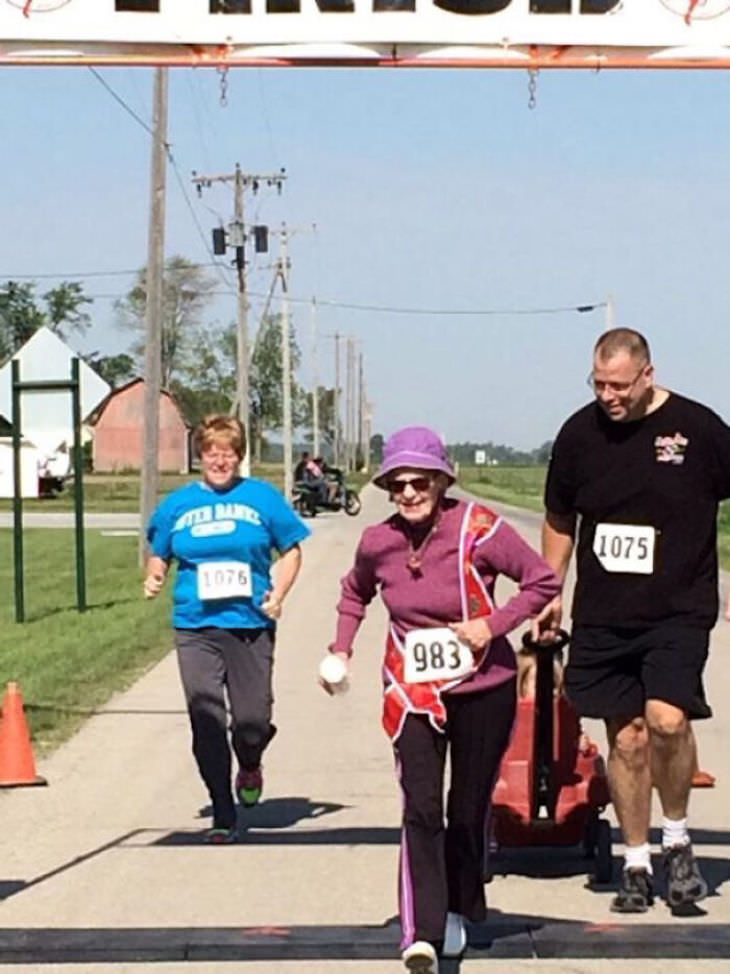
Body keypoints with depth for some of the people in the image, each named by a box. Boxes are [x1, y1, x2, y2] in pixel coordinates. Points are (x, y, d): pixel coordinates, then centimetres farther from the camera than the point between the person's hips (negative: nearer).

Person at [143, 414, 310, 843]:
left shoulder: (262, 497, 4)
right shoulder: (178, 504, 9)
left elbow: (291, 550, 9)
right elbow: (159, 555, 18)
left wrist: (279, 592, -5)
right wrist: (155, 577, -4)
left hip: (251, 624, -1)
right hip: (196, 626, 1)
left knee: (253, 719, -1)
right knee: (206, 722, -5)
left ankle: (249, 767, 36)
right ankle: (223, 816, 8)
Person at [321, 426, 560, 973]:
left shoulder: (478, 529, -15)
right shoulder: (378, 542, -4)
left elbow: (544, 582, -9)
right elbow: (356, 592, 18)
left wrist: (492, 625, -19)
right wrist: (341, 649, 6)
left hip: (483, 690, -1)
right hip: (413, 692, 1)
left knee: (469, 812, 11)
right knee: (422, 810, -13)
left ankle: (460, 912, 34)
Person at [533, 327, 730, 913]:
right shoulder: (580, 434, 3)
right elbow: (560, 521, 17)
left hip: (679, 611, -3)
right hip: (602, 616, 3)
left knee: (667, 719, -20)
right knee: (626, 737, 6)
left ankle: (678, 840, 4)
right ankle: (637, 864, 19)